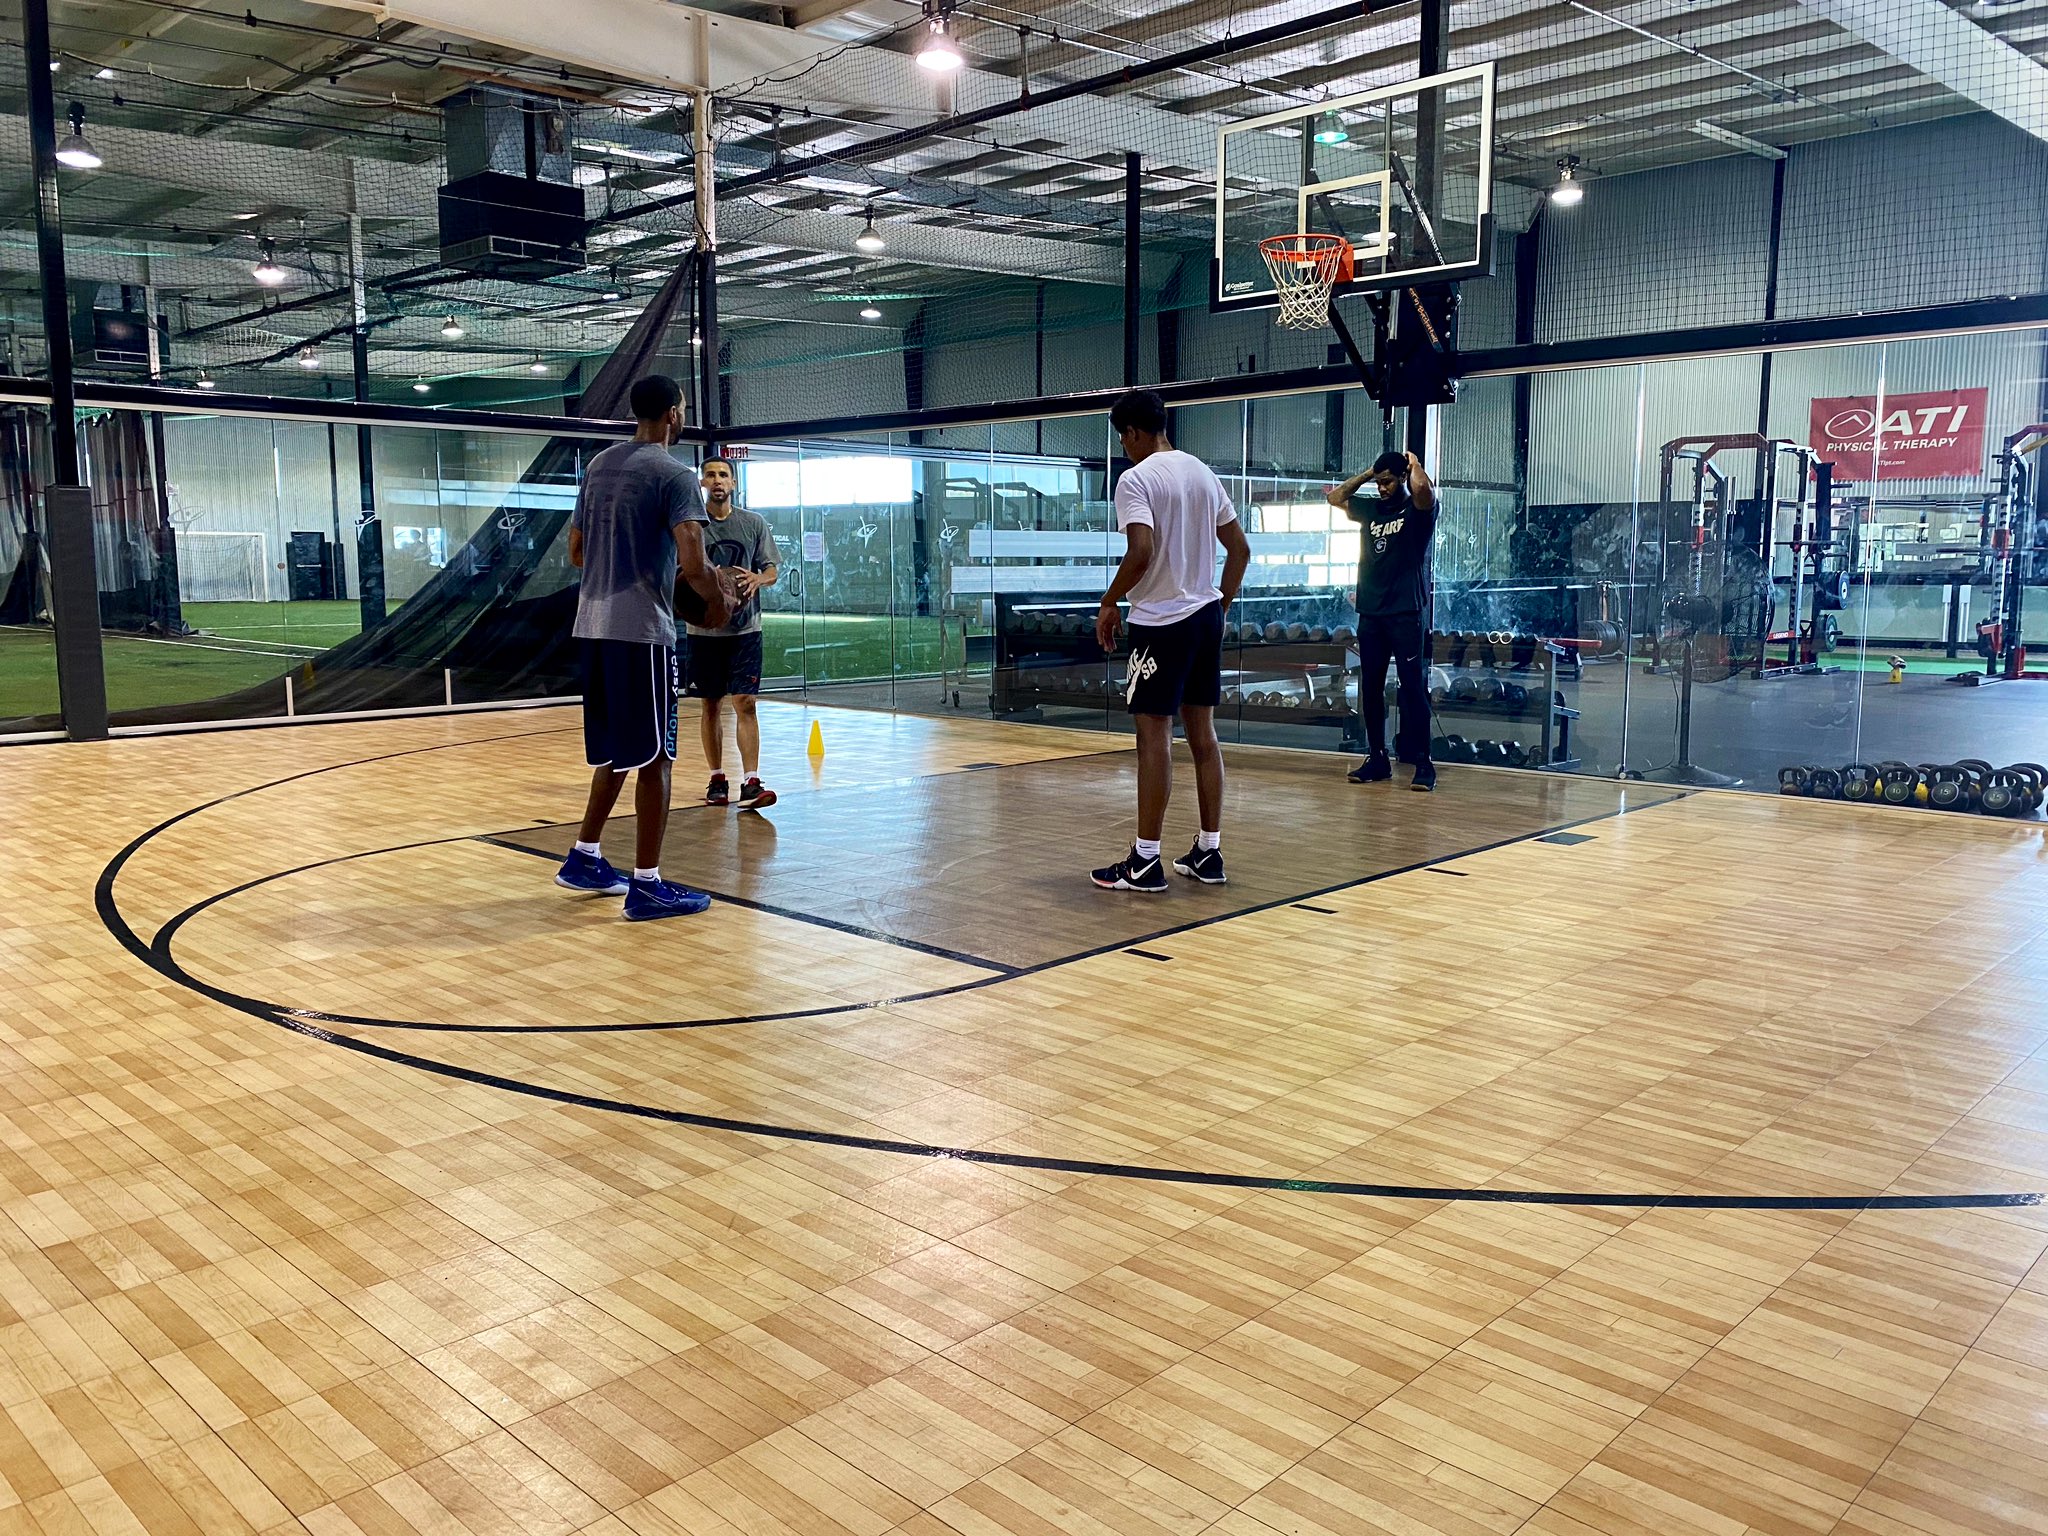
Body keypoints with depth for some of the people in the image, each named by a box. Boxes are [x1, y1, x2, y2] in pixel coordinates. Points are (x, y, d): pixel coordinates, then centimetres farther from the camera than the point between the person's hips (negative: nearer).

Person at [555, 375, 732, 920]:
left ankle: (584, 859, 27)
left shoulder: (598, 465, 15)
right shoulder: (674, 474, -10)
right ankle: (647, 886, 3)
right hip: (643, 630, -8)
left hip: (594, 625, 8)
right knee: (653, 757, -1)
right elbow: (692, 563, -20)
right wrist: (717, 599, -1)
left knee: (618, 750, 20)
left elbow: (576, 552, 20)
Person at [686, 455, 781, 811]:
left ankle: (750, 783, -10)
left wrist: (758, 579, -16)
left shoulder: (754, 523, 6)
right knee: (712, 706, 7)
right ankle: (717, 779, 18)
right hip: (704, 628, 0)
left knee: (745, 703, -8)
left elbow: (772, 569, 7)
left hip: (745, 627, 0)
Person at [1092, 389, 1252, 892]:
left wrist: (1108, 604, -10)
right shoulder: (1203, 472, 13)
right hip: (1206, 616, 8)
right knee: (1202, 733, 11)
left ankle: (1145, 861, 1)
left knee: (1153, 736, -3)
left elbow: (1141, 552, -23)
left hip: (1160, 622, -7)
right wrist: (1221, 604, 19)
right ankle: (1208, 853, 15)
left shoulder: (1136, 479, -11)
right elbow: (1239, 548, 13)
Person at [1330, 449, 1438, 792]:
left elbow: (1423, 488, -24)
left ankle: (1423, 763, -5)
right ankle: (1377, 759, 15)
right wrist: (1368, 473, 15)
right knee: (1370, 688, 8)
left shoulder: (1418, 510, -2)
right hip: (1370, 613, 6)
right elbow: (1335, 497, 23)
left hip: (1406, 614, -6)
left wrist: (1414, 463, -4)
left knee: (1414, 688, -7)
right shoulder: (1370, 509, 15)